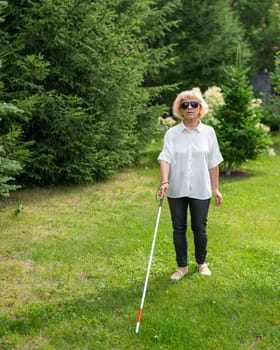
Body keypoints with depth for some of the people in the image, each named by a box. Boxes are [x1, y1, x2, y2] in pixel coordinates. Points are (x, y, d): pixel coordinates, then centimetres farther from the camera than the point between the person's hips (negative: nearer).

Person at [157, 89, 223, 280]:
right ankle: (182, 266, 24)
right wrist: (164, 182, -28)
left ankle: (202, 263, 32)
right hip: (177, 190, 0)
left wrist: (216, 189, 4)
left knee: (200, 229, 9)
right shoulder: (172, 133, -2)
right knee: (179, 228, 9)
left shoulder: (209, 132, 1)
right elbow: (165, 158, -12)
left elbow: (213, 163, 4)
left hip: (200, 190, 0)